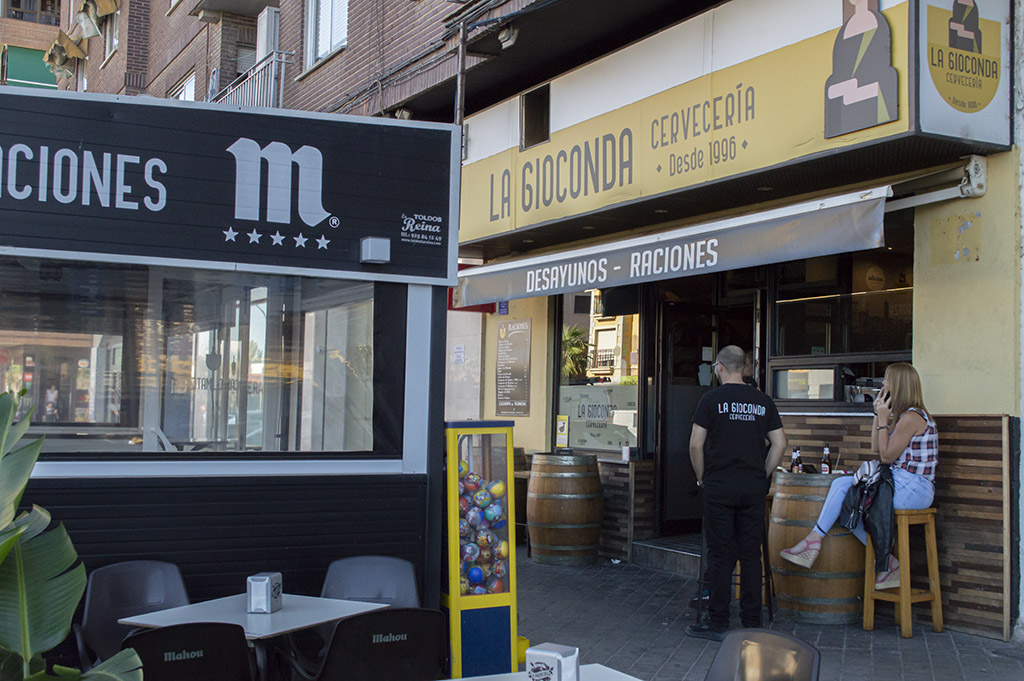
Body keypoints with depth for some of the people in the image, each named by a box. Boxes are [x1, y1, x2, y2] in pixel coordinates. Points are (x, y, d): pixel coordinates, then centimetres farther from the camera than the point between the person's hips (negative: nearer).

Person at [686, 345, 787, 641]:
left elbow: (696, 444, -8)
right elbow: (779, 443, 6)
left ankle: (718, 622, 5)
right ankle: (752, 622, 13)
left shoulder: (713, 398, -5)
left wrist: (702, 476, 5)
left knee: (720, 555, 1)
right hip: (754, 488, 3)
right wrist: (762, 475, 14)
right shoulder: (763, 401, 6)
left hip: (719, 486, -3)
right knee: (751, 555, 8)